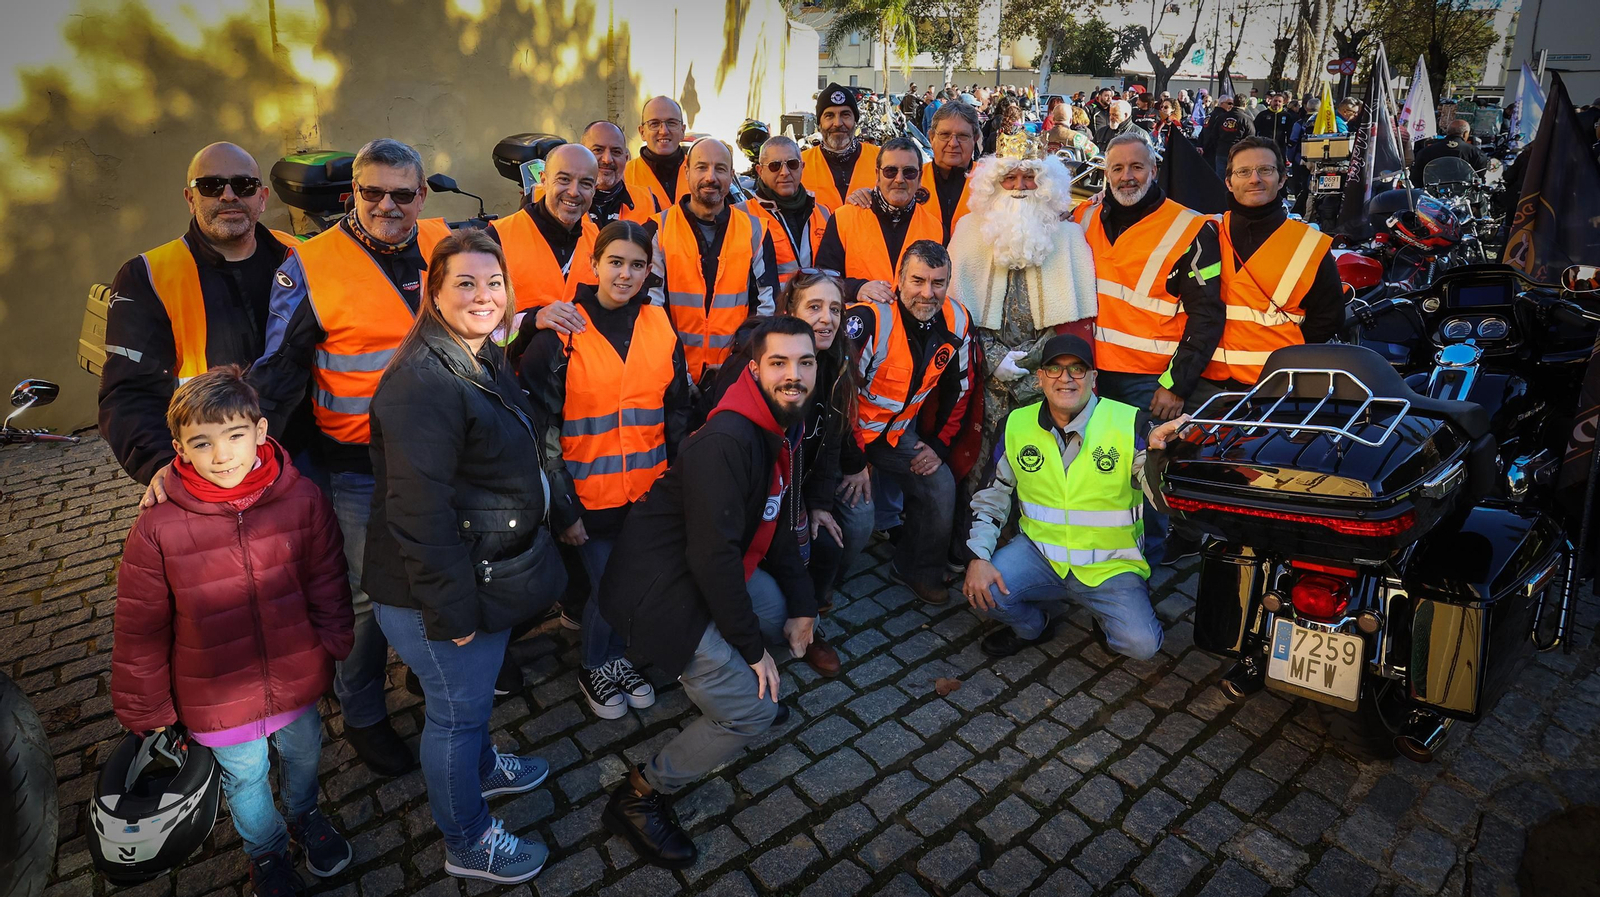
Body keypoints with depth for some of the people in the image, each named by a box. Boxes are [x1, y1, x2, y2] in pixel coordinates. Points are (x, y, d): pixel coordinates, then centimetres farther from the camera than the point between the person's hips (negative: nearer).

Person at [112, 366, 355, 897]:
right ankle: (266, 850, 52)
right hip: (219, 695, -1)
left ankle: (305, 815, 58)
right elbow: (140, 631, -9)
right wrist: (145, 710, -2)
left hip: (297, 677, 1)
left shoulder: (302, 500, -18)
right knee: (245, 776, 22)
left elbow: (328, 585, -5)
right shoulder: (158, 528, -21)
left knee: (303, 755, 26)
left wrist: (335, 648, 0)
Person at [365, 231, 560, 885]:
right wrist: (450, 610, -23)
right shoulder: (423, 382, -27)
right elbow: (418, 511, -28)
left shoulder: (487, 362, 6)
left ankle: (480, 766, 55)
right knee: (456, 708, 11)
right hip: (439, 592, -9)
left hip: (485, 576, 9)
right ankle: (466, 843, 33)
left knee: (475, 692, 29)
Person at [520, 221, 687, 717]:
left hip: (650, 494, 4)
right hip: (591, 497, -3)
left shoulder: (660, 327, 3)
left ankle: (616, 656, 42)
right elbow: (540, 426, -8)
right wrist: (562, 505, -10)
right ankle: (594, 666, 35)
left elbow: (678, 413, 10)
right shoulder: (560, 332, -8)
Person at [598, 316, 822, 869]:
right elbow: (713, 554, -27)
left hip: (716, 572, 9)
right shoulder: (726, 442, -27)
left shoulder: (783, 430, 4)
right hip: (661, 591, -9)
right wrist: (752, 647, -17)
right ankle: (638, 797, 10)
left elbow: (779, 528, 13)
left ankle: (724, 682, 37)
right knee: (752, 710, -7)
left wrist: (801, 605, 7)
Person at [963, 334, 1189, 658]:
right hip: (1040, 553, 2)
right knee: (982, 591, -22)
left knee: (1141, 644, -20)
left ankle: (1106, 614, 18)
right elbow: (992, 497, 4)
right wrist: (978, 557, -9)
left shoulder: (1130, 423, -9)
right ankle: (1032, 626, 14)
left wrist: (1159, 453, -36)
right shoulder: (1016, 425, -2)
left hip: (1111, 563, -1)